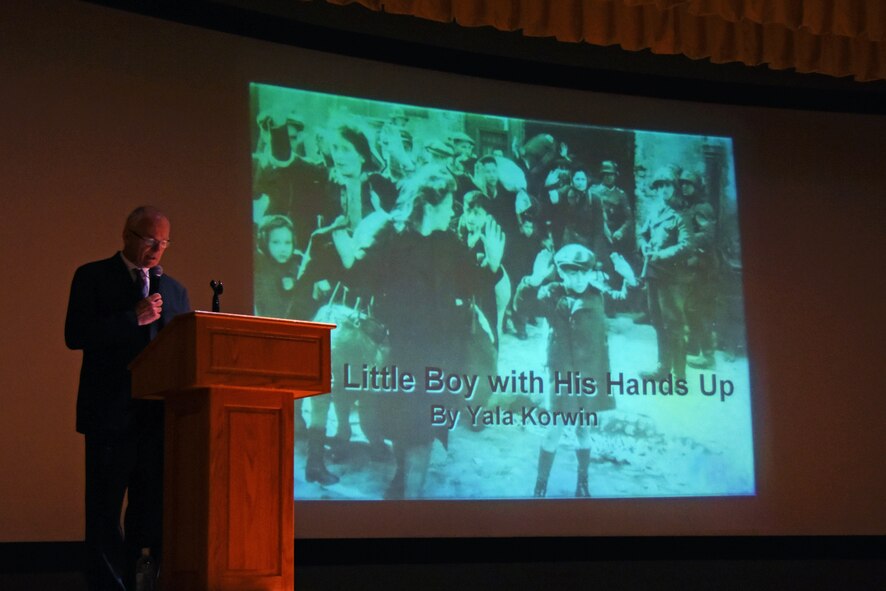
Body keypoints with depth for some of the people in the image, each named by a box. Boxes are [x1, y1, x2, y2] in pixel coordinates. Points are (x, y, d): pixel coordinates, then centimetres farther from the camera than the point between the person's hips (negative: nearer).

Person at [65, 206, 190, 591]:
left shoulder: (174, 291, 17)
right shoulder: (93, 277, 3)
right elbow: (75, 335, -9)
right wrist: (135, 318, -15)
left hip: (159, 414, 5)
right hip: (111, 412, -4)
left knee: (152, 509, 6)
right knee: (105, 512, 1)